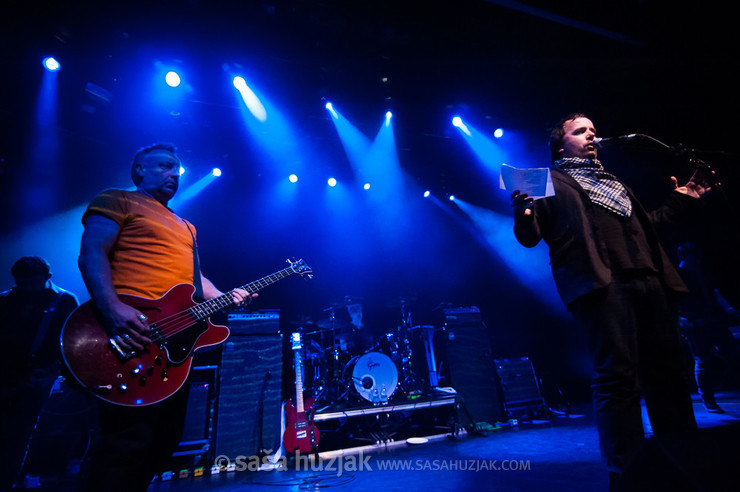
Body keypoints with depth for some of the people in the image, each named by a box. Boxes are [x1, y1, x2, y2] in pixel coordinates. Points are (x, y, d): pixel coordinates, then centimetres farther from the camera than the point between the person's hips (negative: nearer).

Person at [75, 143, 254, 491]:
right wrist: (113, 310, -26)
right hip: (131, 335, -8)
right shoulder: (117, 201, 5)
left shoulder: (186, 227, 26)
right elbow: (92, 254, -10)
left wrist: (226, 299, 5)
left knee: (166, 438, 13)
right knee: (129, 441, -12)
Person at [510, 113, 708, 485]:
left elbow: (643, 225, 32)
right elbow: (529, 238, 0)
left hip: (648, 278, 7)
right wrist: (523, 213, -20)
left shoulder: (611, 181, 31)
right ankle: (626, 472, -1)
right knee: (617, 374, -12)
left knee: (667, 371, 7)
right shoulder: (551, 181, 11)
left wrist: (679, 203, 24)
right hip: (599, 282, -7)